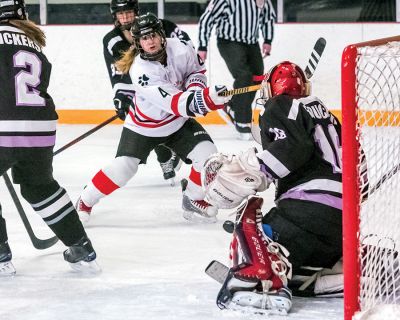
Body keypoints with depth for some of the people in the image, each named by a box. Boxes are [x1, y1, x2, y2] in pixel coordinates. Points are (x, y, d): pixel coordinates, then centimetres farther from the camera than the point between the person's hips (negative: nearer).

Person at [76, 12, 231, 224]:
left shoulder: (178, 48, -18)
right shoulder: (140, 71, -33)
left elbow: (196, 69, 6)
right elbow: (174, 103, -41)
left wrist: (195, 87, -17)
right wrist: (206, 98, -56)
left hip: (177, 121, 4)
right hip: (144, 125, -4)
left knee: (207, 155, -13)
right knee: (122, 169, -12)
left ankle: (192, 200, 10)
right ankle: (85, 201, 11)